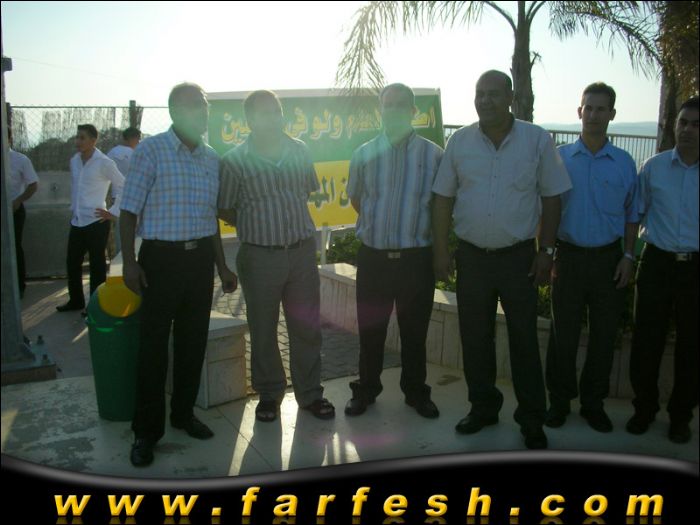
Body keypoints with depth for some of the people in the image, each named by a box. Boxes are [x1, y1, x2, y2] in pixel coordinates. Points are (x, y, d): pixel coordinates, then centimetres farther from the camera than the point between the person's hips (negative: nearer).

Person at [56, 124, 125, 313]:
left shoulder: (104, 163, -11)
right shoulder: (74, 161, 10)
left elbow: (123, 186, -9)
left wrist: (114, 213, -9)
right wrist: (73, 208, 17)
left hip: (96, 222, -7)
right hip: (76, 221, 7)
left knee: (97, 265, 3)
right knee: (72, 262, 14)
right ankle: (76, 300, 29)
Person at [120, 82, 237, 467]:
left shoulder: (212, 158, 10)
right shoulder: (150, 151, -6)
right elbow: (129, 211, -6)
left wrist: (221, 265, 15)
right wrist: (129, 262, -14)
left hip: (201, 258, 5)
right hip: (162, 257, -5)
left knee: (193, 341, 12)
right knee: (154, 345, 1)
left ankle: (183, 413, 29)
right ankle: (146, 431, 13)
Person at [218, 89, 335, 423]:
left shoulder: (299, 150, 4)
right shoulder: (234, 161, -6)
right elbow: (225, 211, 3)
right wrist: (256, 225, 3)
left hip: (302, 251, 3)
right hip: (260, 256, -3)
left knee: (306, 326, 10)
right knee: (263, 330, 10)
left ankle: (309, 393, 25)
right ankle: (268, 394, 27)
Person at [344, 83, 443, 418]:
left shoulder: (433, 155, -2)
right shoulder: (365, 154, 4)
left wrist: (419, 230, 6)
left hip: (417, 257, -1)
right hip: (373, 256, 1)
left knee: (414, 330, 11)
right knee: (370, 328, 11)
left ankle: (416, 392, 29)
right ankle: (365, 389, 29)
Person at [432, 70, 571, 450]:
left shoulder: (537, 140, -4)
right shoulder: (460, 141, 1)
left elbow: (551, 197, 0)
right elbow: (443, 198, 4)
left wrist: (546, 251, -3)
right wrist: (440, 250, 0)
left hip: (518, 257, -2)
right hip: (471, 256, 2)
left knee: (524, 339, 6)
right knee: (475, 337, 12)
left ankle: (532, 418, 22)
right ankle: (483, 407, 31)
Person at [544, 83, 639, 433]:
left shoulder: (624, 163, 4)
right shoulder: (560, 158, 1)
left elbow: (632, 214, 10)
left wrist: (628, 256, 1)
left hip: (609, 259, 2)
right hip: (569, 256, -1)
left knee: (604, 336, 9)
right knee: (563, 335, 5)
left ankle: (593, 403, 24)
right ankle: (559, 401, 21)